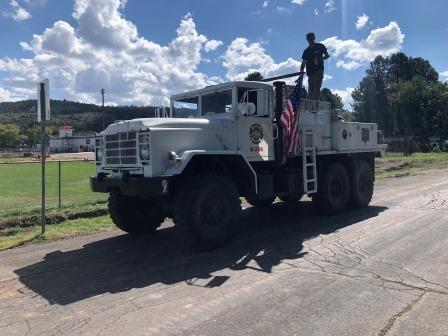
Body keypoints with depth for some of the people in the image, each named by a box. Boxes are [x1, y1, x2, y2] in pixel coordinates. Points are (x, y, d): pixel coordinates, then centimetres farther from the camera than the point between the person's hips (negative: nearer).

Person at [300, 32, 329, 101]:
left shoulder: (320, 46, 8)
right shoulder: (306, 51, 15)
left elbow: (327, 55, 7)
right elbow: (303, 63, 10)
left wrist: (321, 58, -16)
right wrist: (301, 72, -5)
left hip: (319, 70, -2)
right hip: (310, 72, 2)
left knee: (317, 88, -12)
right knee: (311, 89, -4)